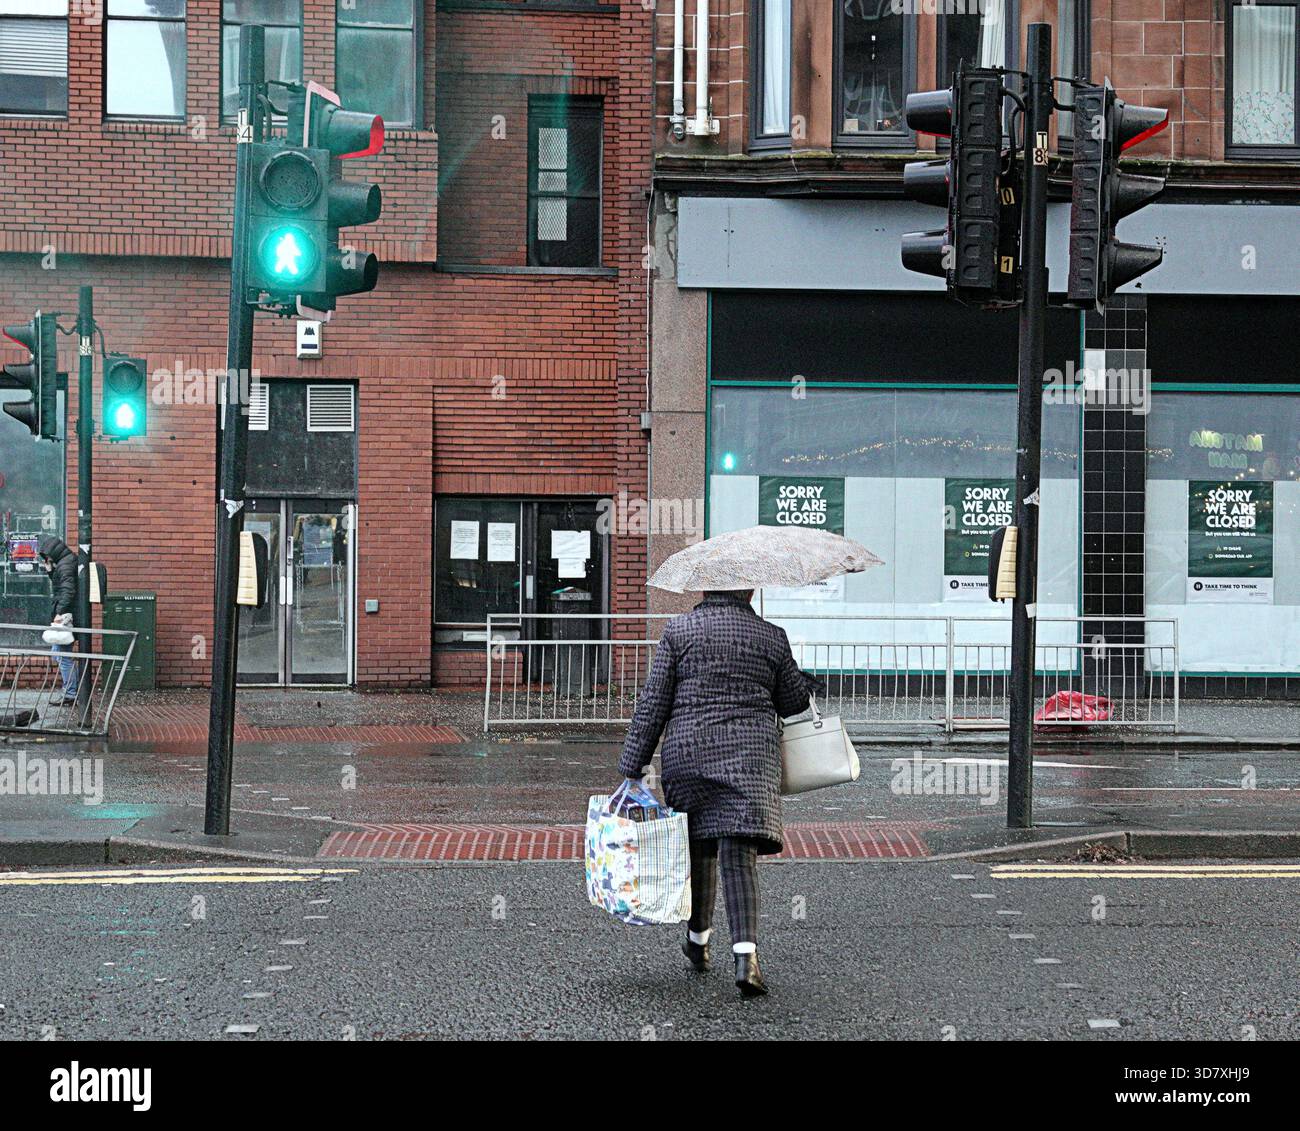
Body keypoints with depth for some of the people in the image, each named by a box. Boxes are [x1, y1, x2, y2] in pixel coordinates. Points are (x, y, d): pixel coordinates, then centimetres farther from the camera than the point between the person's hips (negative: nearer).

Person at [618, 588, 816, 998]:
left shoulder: (678, 631, 4)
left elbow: (652, 704, 1)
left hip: (688, 752, 1)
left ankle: (698, 941, 33)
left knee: (698, 845, 17)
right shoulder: (772, 637, 6)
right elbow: (792, 700, 16)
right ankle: (746, 956, -21)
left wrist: (633, 766, 4)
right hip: (751, 753, -1)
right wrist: (809, 679, 38)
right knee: (739, 852, -7)